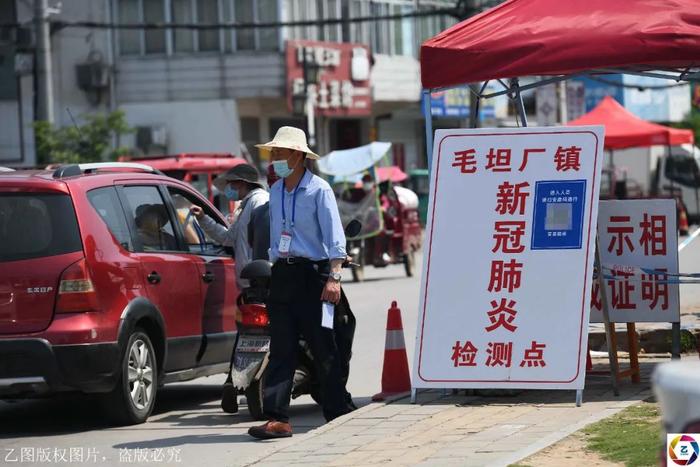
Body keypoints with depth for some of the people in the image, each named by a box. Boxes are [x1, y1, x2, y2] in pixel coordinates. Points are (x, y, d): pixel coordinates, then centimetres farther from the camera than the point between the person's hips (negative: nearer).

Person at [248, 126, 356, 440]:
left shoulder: (318, 190, -5)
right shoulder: (275, 192, 14)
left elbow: (334, 237, -9)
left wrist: (333, 278, -17)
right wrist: (274, 268, 17)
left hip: (312, 273, -6)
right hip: (282, 274, 6)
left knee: (324, 349, -1)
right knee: (280, 349, -1)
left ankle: (339, 413, 9)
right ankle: (277, 418, -6)